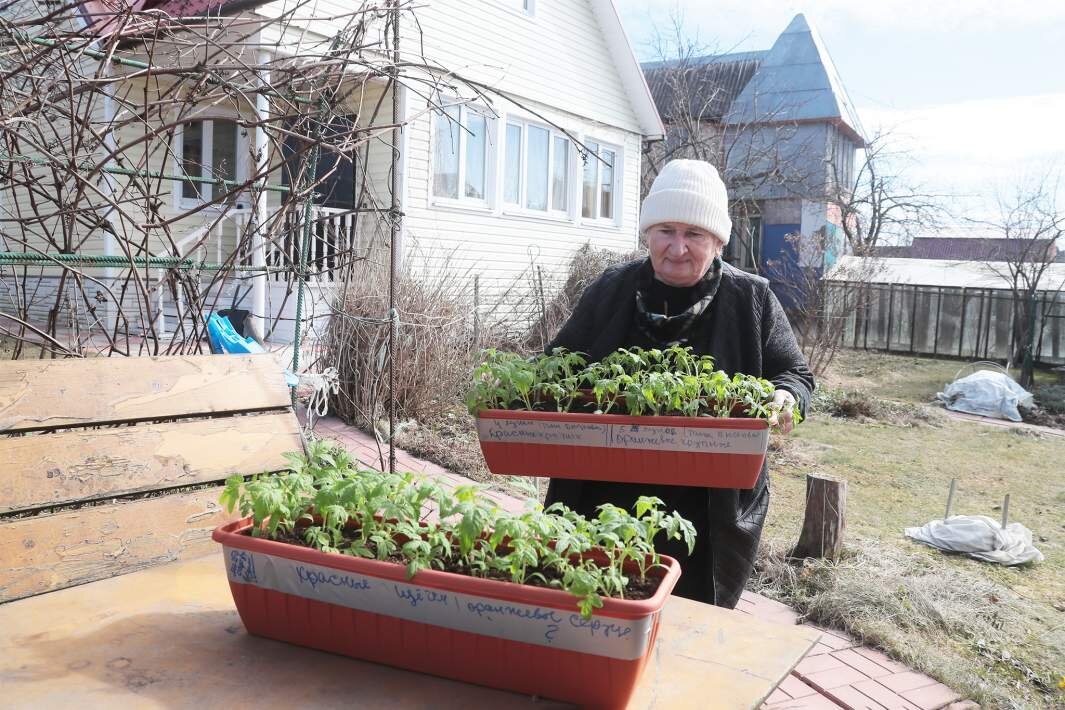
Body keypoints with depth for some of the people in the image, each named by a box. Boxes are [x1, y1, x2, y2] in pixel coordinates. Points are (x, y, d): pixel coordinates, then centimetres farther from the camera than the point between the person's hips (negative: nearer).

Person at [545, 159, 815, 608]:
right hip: (602, 501, 1)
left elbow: (795, 375, 6)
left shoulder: (752, 300, 0)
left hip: (709, 516, -1)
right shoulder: (611, 290, 4)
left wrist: (785, 399, -17)